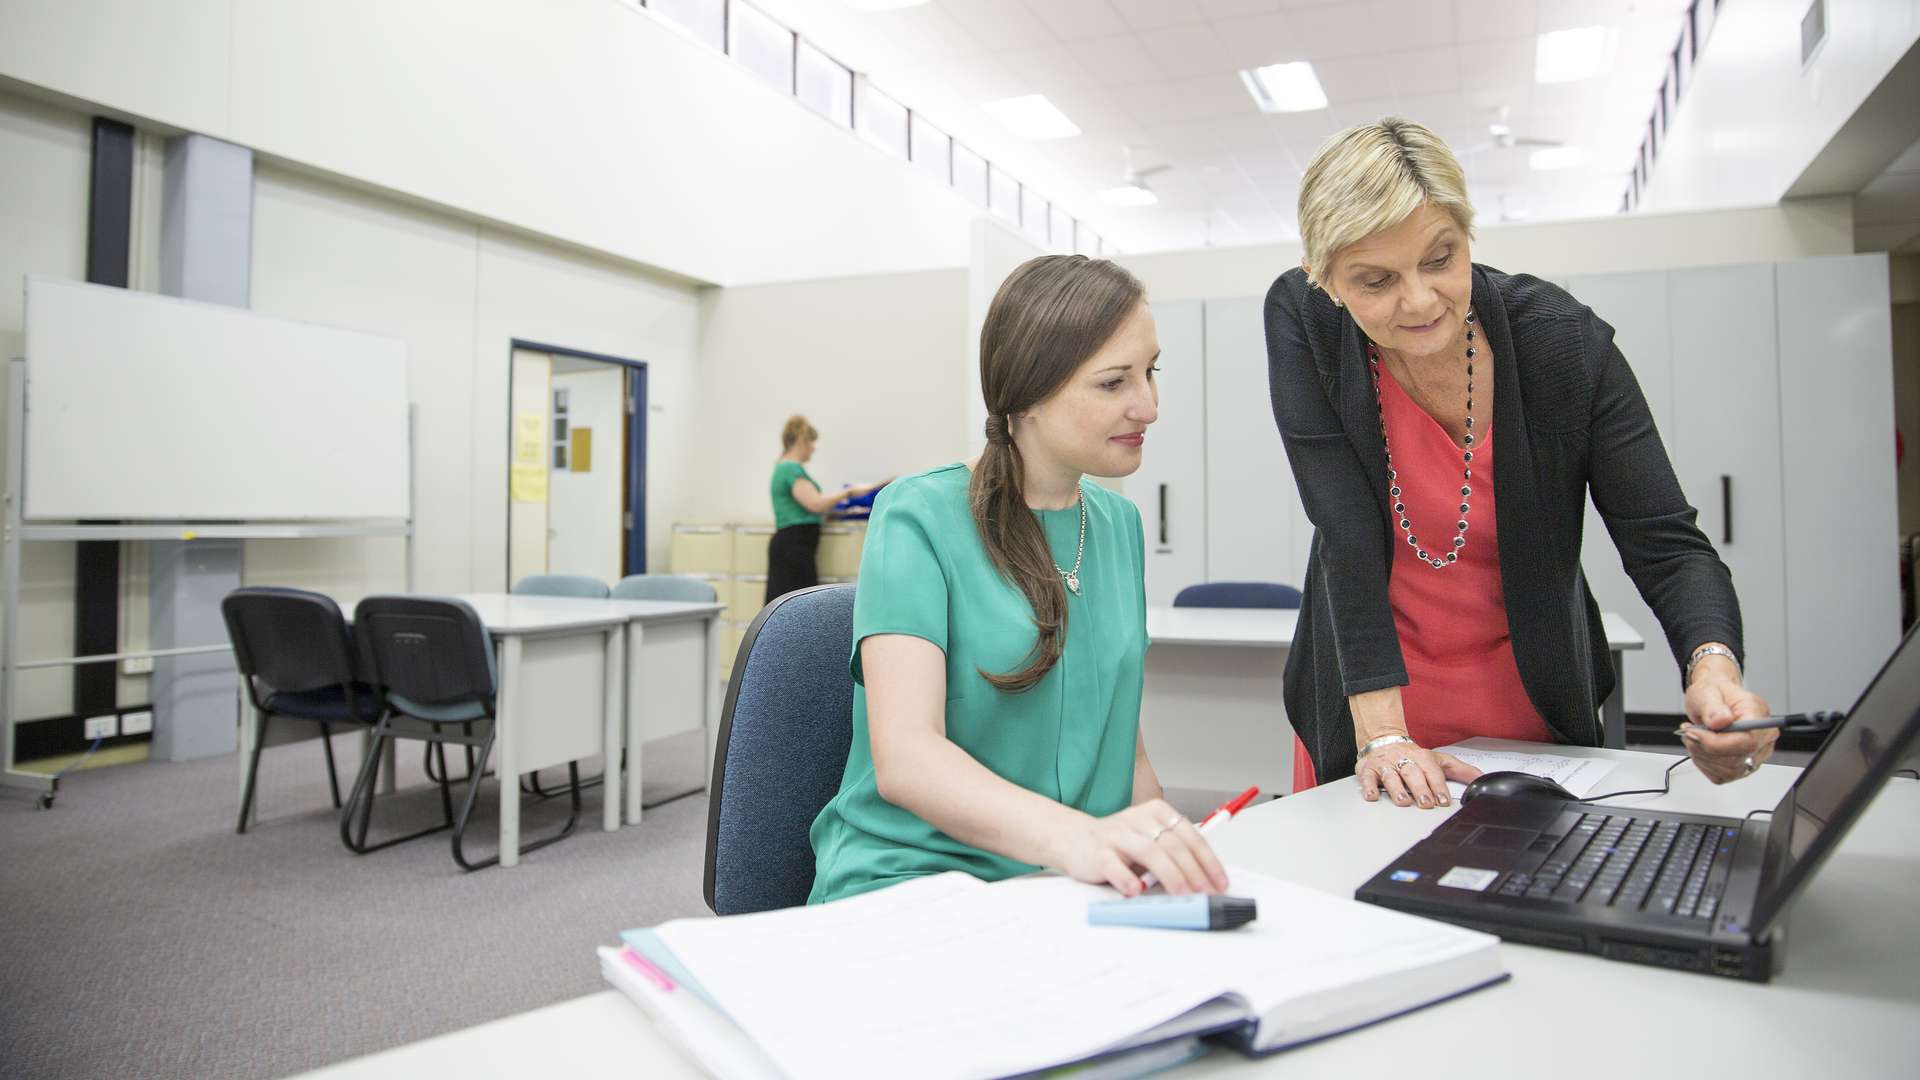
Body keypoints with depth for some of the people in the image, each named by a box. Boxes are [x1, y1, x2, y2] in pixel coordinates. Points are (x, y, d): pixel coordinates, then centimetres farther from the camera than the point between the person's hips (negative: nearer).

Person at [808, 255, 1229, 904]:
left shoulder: (1120, 523, 11)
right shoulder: (917, 517, -8)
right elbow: (903, 756, -20)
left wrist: (1171, 853, 0)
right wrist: (1074, 834, -37)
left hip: (1070, 895, 6)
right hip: (911, 880, -5)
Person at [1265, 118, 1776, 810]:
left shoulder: (1564, 340, -17)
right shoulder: (1302, 321, -18)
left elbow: (1666, 545, -16)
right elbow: (1346, 533, -22)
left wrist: (1714, 666, -37)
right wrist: (1381, 730, -27)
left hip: (1536, 705, 1)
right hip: (1361, 696, 0)